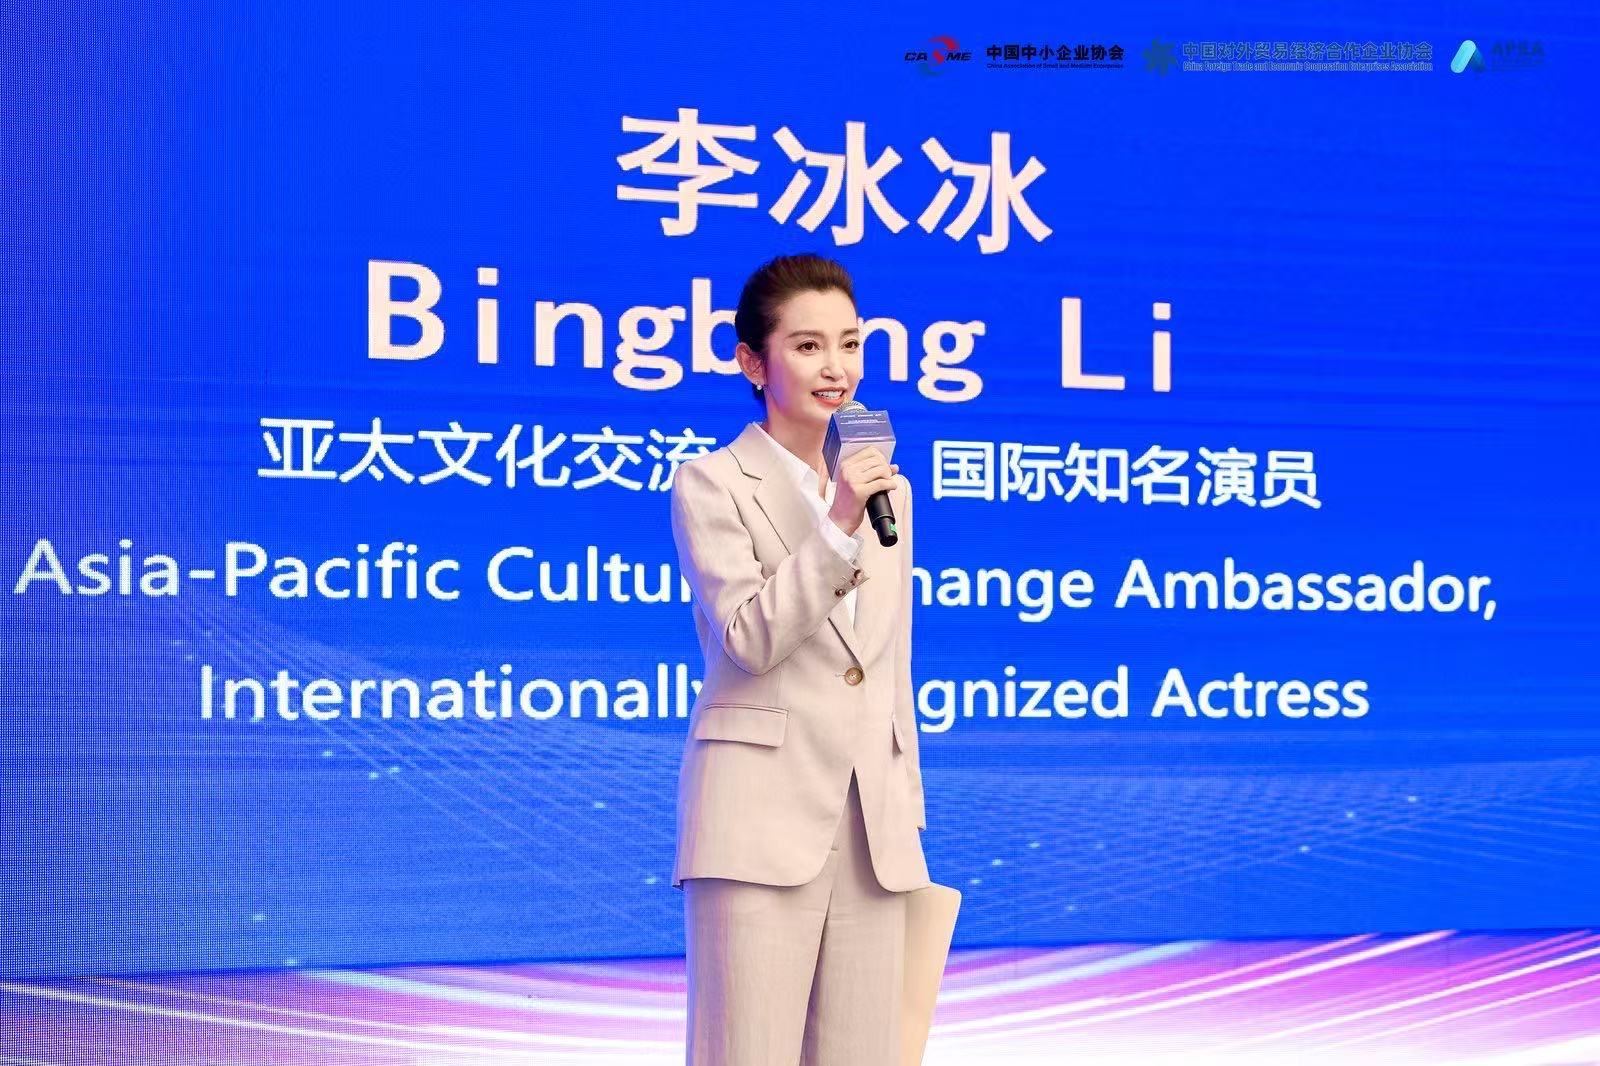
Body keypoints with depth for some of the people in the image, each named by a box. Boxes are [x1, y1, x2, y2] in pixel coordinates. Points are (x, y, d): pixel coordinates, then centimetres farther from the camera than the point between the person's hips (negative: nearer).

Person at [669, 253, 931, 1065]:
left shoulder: (885, 488, 17)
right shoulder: (711, 484, 0)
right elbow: (748, 638, -11)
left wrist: (907, 816, 17)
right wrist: (836, 528, -19)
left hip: (871, 827, 5)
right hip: (761, 816, -5)